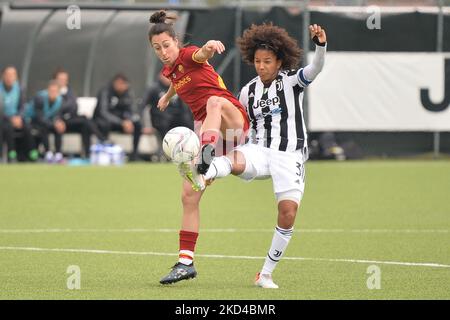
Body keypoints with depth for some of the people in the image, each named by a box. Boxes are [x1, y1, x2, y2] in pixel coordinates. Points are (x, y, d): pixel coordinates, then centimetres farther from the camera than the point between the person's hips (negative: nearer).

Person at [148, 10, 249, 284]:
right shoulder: (170, 70, 14)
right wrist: (168, 95, 62)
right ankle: (186, 262, 4)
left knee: (215, 101, -42)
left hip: (233, 122, -7)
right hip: (207, 129, 7)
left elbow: (200, 55, -34)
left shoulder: (188, 55, -7)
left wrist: (209, 47, -58)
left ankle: (207, 158, -66)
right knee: (189, 194, 0)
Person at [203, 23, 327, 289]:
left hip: (289, 156, -2)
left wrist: (321, 44, -40)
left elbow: (316, 68, -20)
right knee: (234, 160, -34)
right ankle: (201, 174, -69)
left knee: (288, 213, -13)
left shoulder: (291, 81, -1)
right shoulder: (248, 92, 12)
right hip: (259, 152, 2)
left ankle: (266, 273, 2)